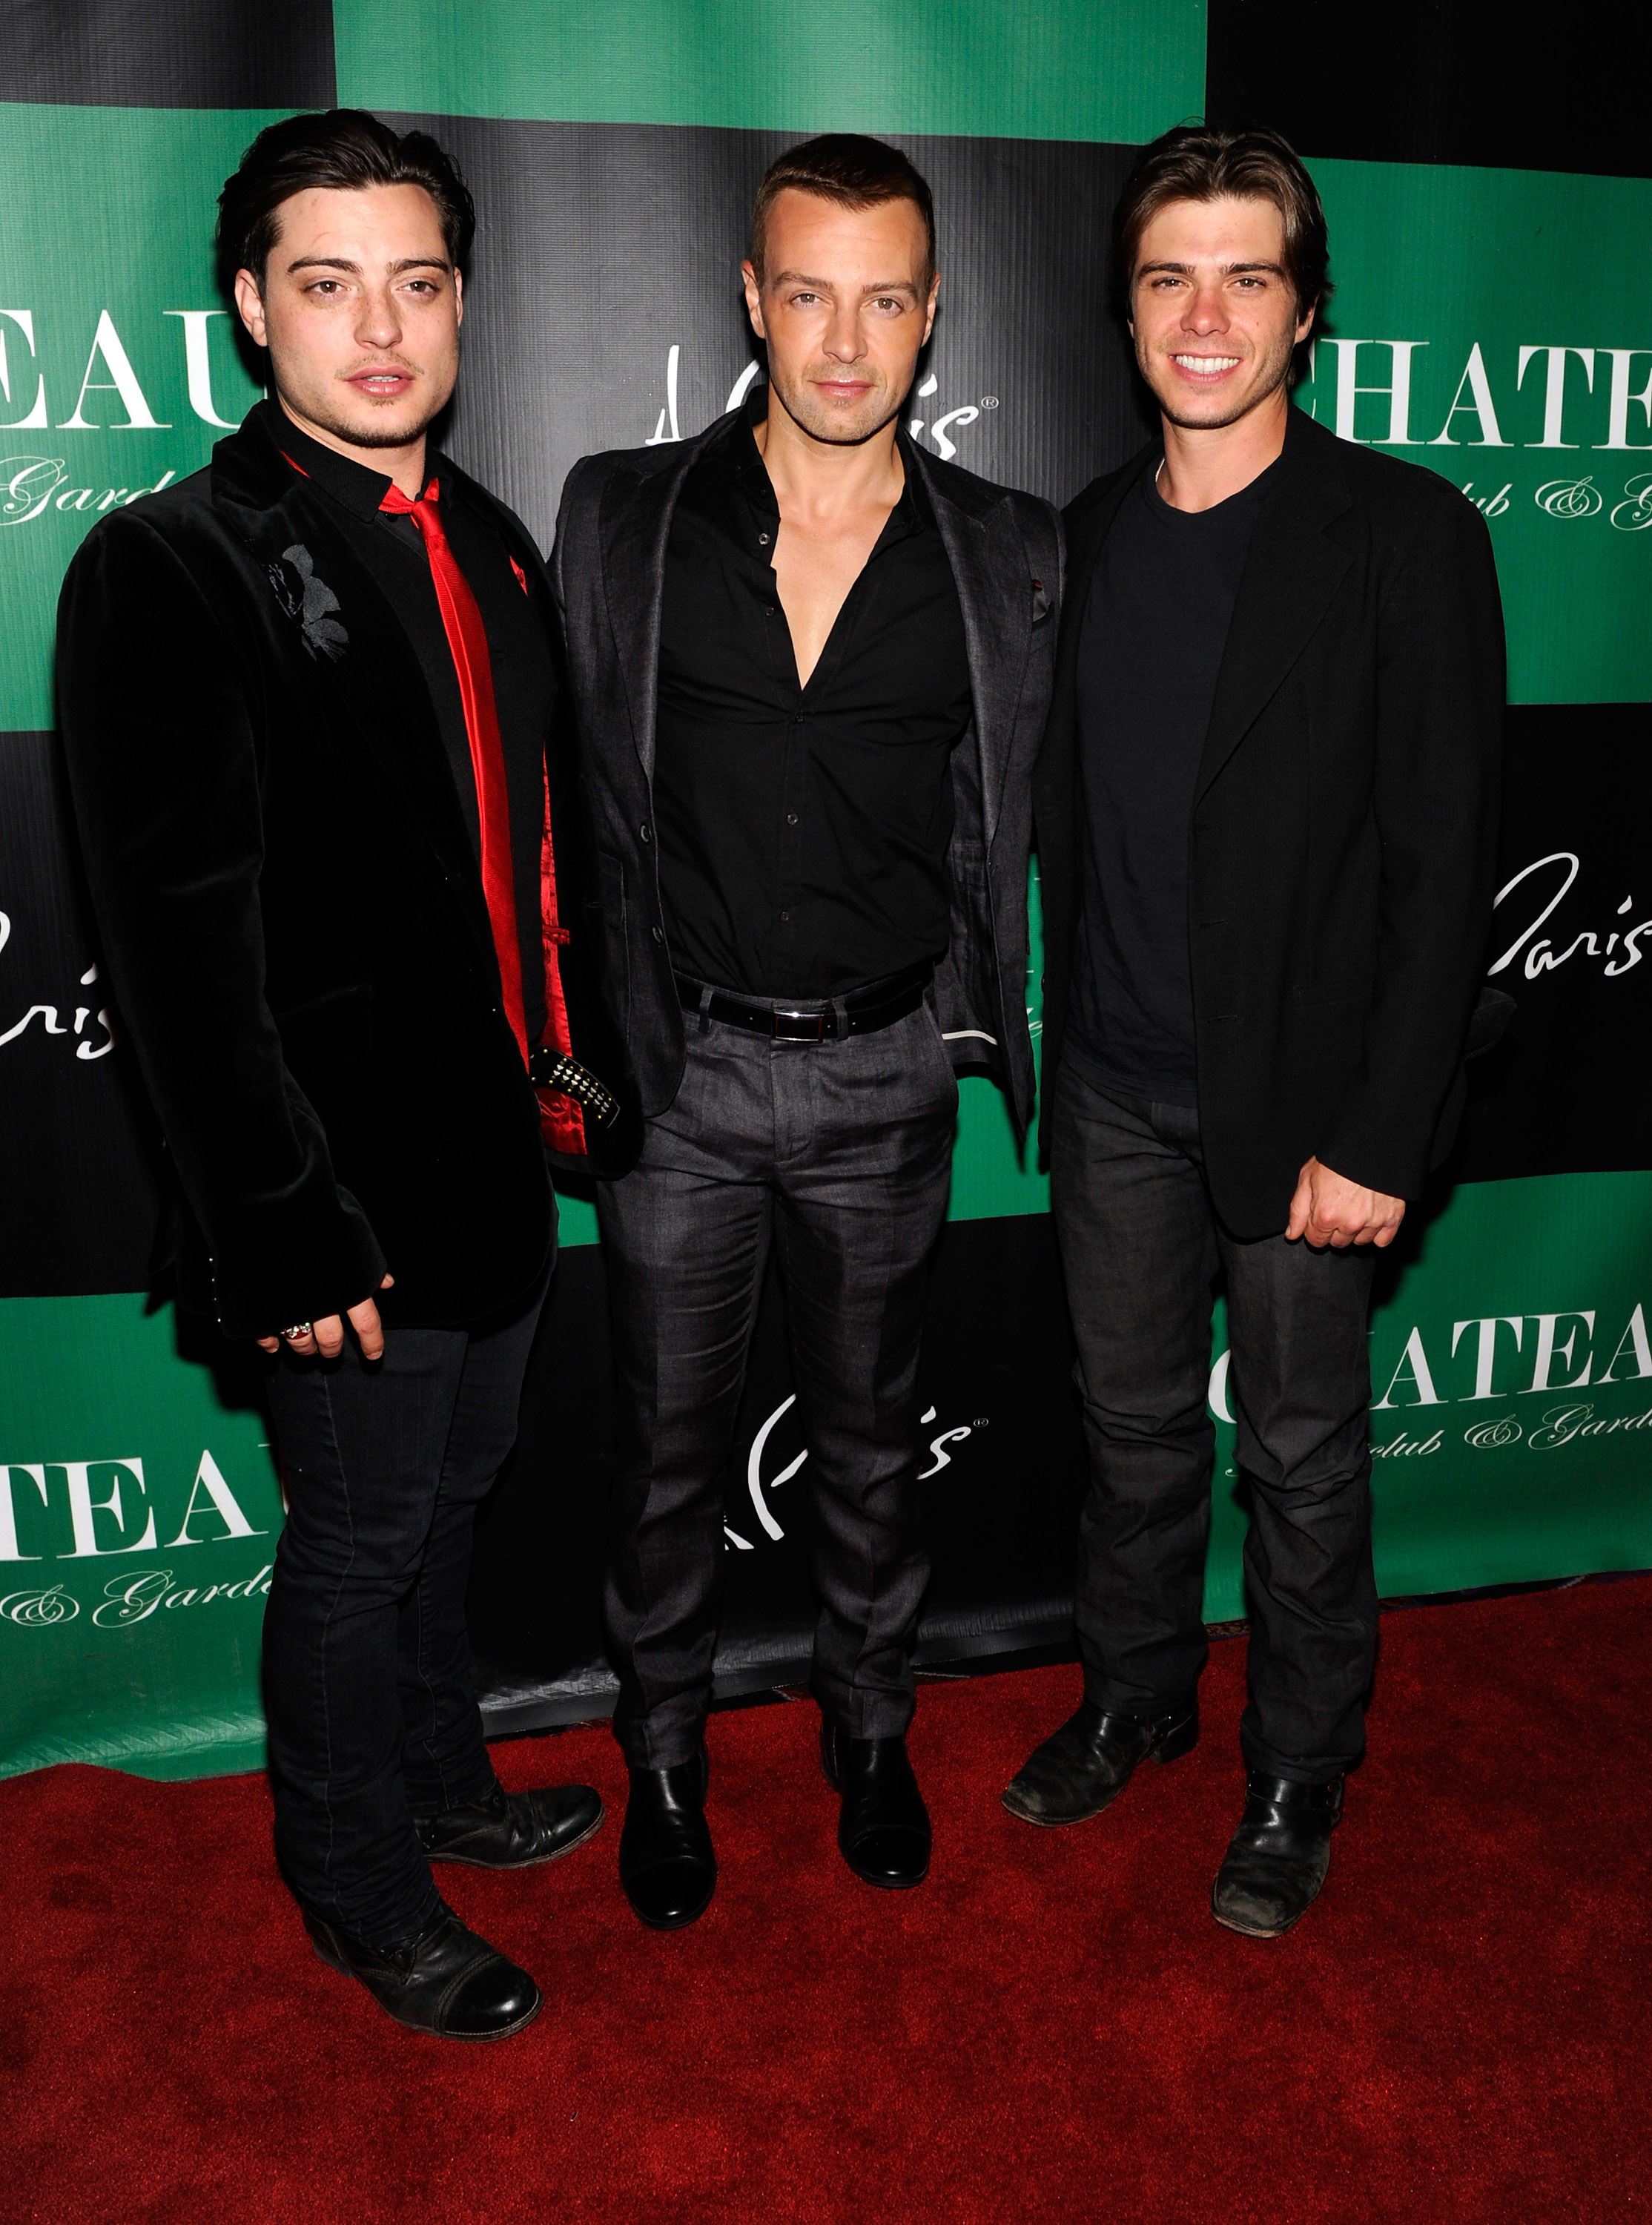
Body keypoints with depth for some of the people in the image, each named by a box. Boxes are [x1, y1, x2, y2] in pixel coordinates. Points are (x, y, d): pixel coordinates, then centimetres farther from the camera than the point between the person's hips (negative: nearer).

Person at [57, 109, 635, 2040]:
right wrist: (285, 1228, -20)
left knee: (449, 1490, 23)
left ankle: (441, 1784, 46)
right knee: (359, 1537, 9)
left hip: (496, 1145, 7)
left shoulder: (488, 547, 9)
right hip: (351, 1182, -7)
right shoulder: (171, 569, -14)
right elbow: (184, 942, -18)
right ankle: (360, 1896, 33)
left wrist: (580, 1065, 11)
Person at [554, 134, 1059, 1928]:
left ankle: (869, 1726, 39)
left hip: (885, 1071, 1)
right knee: (667, 1439, 12)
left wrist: (986, 1025, 1)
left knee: (869, 1431, 17)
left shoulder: (1010, 558, -1)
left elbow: (1029, 816, 7)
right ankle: (663, 1749, 35)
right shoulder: (618, 519, -2)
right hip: (675, 1059, 0)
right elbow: (565, 796, 3)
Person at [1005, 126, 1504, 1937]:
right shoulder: (1090, 533, 7)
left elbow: (1444, 859, -12)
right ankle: (1133, 1701, 40)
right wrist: (1050, 1036, 6)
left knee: (1300, 1456, 10)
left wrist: (1380, 1135, -16)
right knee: (1133, 1423, 18)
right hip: (1117, 1087, 4)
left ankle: (1297, 1781, 31)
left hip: (1299, 1099, -4)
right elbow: (1065, 816, 10)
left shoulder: (1405, 534, -9)